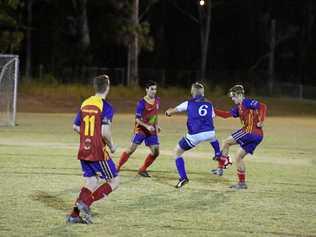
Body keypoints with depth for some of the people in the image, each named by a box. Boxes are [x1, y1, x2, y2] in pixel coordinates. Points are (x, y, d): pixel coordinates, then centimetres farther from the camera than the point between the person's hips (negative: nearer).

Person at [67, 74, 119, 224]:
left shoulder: (85, 103, 8)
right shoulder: (106, 107, -14)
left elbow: (76, 127, 14)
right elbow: (105, 132, -23)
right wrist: (111, 145, -5)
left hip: (84, 150, 7)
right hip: (98, 152, -7)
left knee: (91, 182, 15)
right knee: (114, 181, 5)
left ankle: (75, 214, 7)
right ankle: (85, 202, -9)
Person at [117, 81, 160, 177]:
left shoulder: (157, 100, 2)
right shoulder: (142, 103, -16)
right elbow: (137, 119, -14)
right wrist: (147, 126, -25)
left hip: (151, 130, 6)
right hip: (141, 129, -6)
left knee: (155, 152, 0)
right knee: (132, 148, -15)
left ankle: (142, 169, 16)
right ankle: (117, 167, -8)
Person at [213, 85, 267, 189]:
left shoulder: (247, 102, -7)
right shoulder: (238, 107, 21)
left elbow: (262, 106, -16)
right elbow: (226, 114, 22)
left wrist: (261, 121, -22)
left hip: (250, 132, -9)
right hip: (257, 136, 9)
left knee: (227, 142, -1)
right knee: (239, 157, 14)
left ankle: (220, 168, 1)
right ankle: (242, 183, 16)